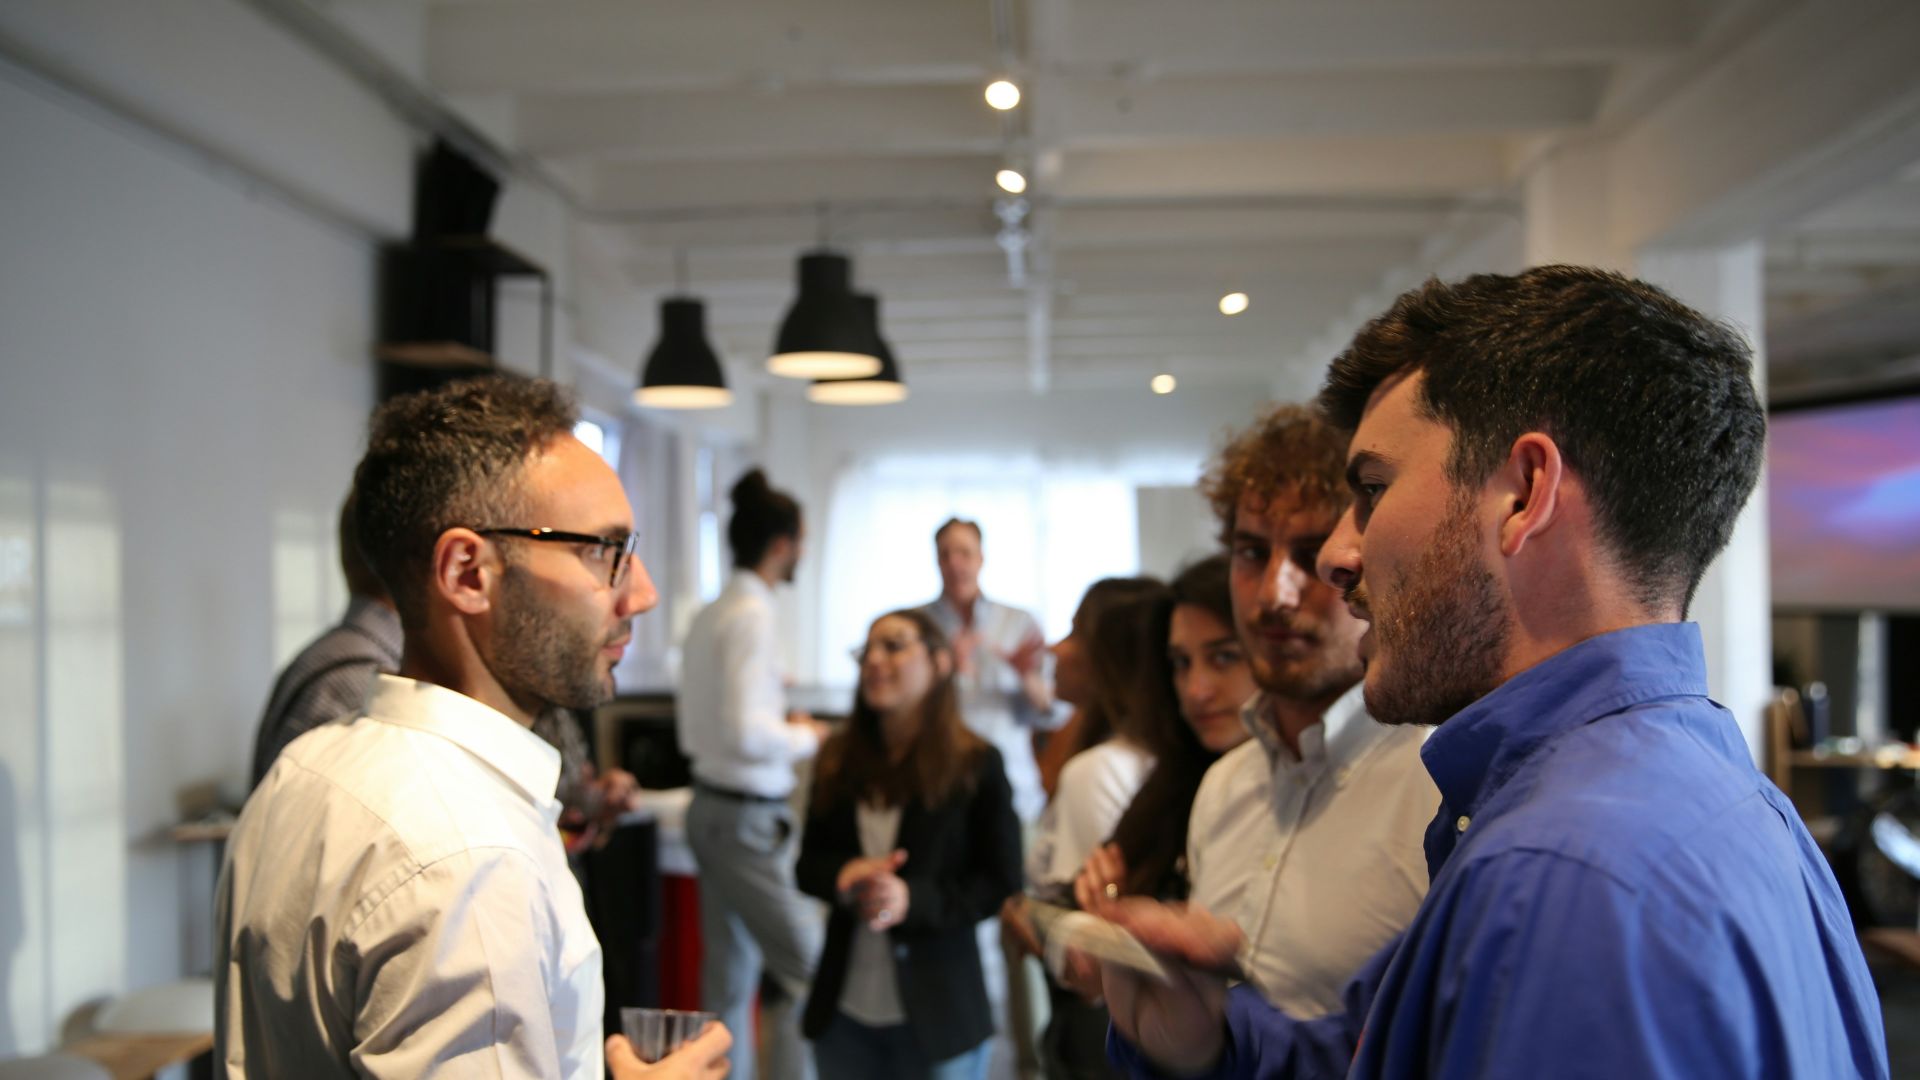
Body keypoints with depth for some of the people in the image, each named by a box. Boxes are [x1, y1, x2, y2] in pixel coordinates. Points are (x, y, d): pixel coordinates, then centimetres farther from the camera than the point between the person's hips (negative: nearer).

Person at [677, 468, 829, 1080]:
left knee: (729, 978, 14)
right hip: (749, 817, -9)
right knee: (804, 969, -5)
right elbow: (748, 733, -23)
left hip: (711, 807, 9)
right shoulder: (754, 615, -16)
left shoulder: (710, 615, 11)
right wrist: (806, 739, -6)